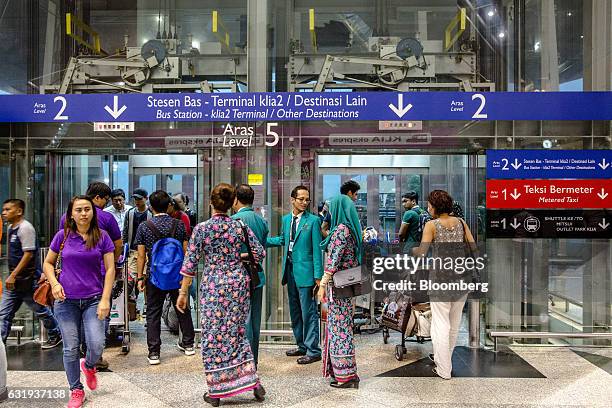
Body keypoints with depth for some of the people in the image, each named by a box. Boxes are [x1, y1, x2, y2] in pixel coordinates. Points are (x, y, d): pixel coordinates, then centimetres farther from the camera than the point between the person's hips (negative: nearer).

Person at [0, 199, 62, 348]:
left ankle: (55, 335, 26)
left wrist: (13, 275, -22)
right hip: (14, 281, 8)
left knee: (40, 310, 8)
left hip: (28, 280, -8)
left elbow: (28, 254, -22)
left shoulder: (25, 228, -16)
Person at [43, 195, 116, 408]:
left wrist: (105, 299, -10)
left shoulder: (102, 236, -2)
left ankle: (89, 366, 28)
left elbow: (110, 269, -3)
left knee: (97, 345, -8)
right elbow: (48, 263, 12)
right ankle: (76, 390, 25)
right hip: (66, 300, 1)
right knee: (71, 348, 5)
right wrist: (54, 283, -6)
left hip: (93, 299, -1)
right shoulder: (63, 235, 0)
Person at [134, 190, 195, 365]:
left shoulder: (144, 227, -5)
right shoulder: (179, 225, -2)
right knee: (182, 309, 16)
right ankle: (188, 344, 29)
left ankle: (153, 353, 8)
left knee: (153, 313, 7)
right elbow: (185, 251, 0)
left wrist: (140, 277, 4)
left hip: (154, 275, -2)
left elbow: (141, 255, -4)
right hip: (177, 275, 2)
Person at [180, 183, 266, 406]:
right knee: (237, 333, 15)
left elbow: (190, 262, -5)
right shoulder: (240, 226, 0)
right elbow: (260, 252, 2)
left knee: (212, 335, 8)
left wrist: (183, 292, 2)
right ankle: (252, 381, 16)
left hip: (212, 286, -2)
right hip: (238, 283, 3)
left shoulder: (201, 228, -7)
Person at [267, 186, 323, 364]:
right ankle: (302, 346, 29)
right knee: (295, 311, 15)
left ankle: (313, 351, 8)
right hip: (290, 269, 7)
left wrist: (318, 275, -13)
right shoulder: (286, 219, 10)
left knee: (308, 312, -3)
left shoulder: (313, 220, -7)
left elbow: (317, 249, -9)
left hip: (305, 271, -7)